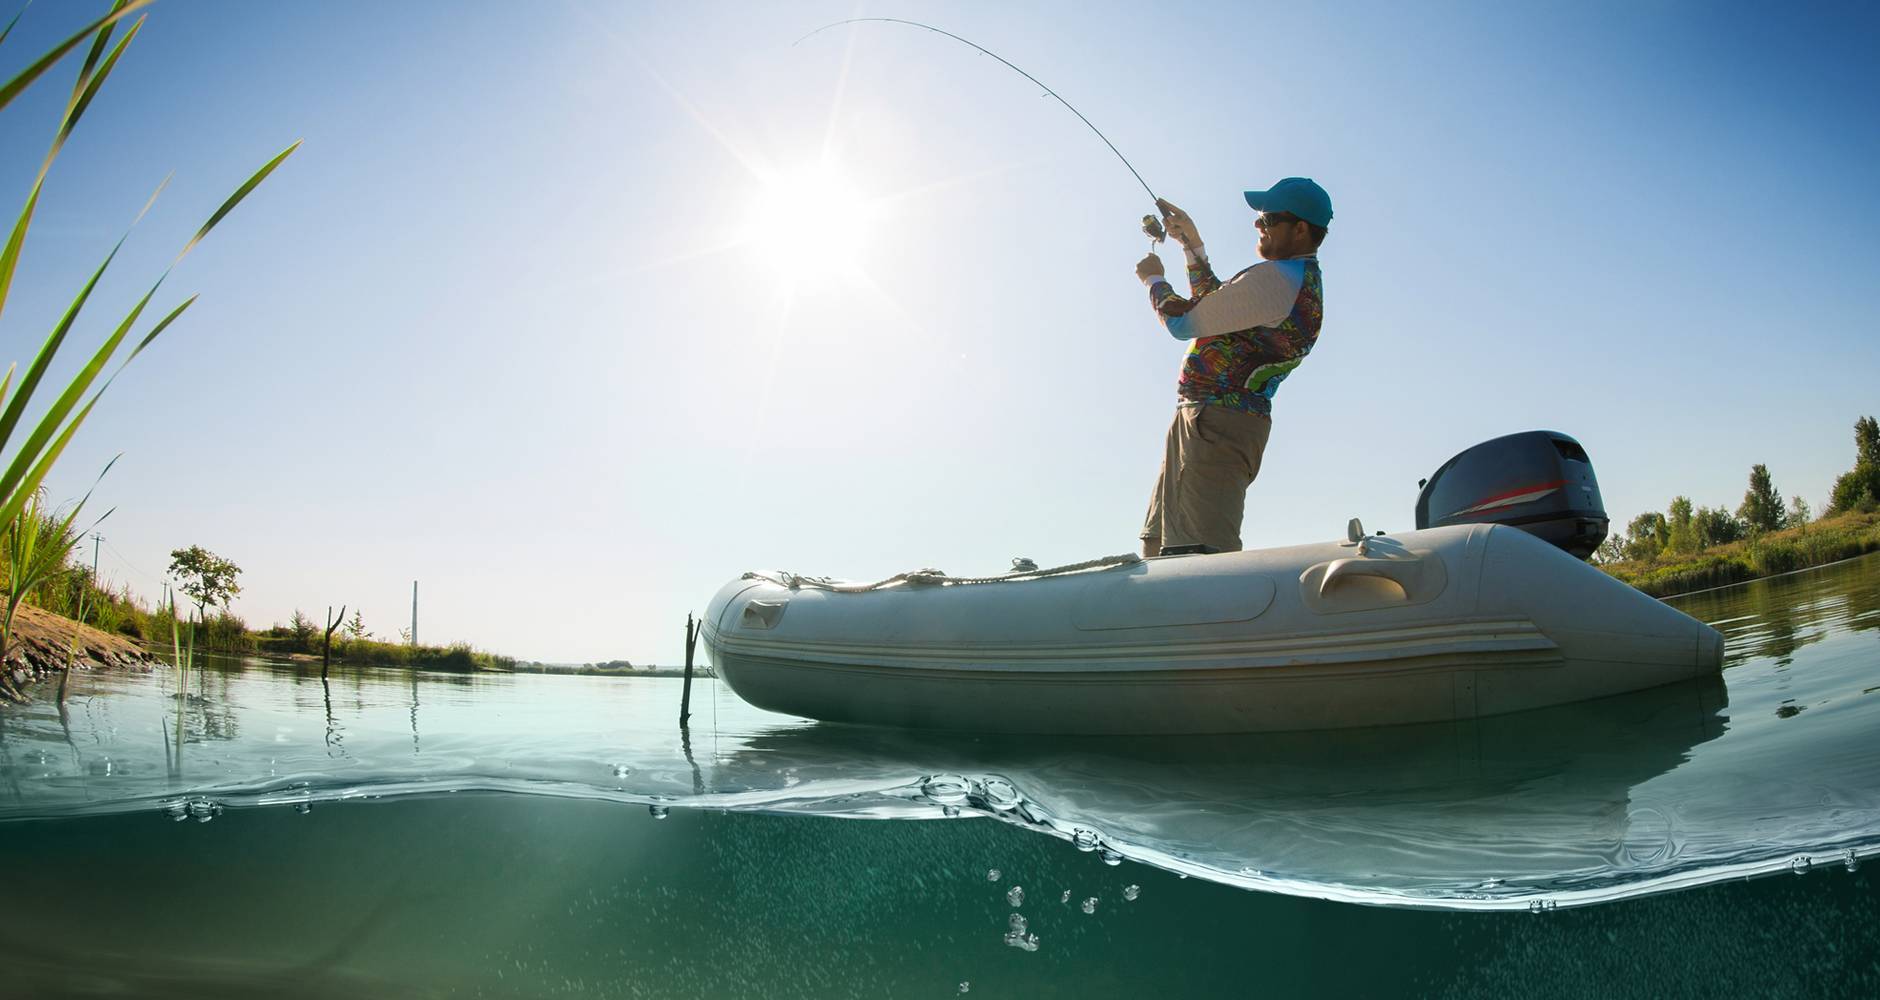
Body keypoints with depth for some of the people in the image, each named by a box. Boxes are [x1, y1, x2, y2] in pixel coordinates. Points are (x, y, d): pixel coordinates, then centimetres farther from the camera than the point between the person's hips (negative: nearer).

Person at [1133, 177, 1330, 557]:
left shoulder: (1276, 278, -15)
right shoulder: (1303, 281, 19)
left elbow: (1184, 322, -11)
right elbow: (1215, 306, 30)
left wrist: (1154, 279, 9)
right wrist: (1192, 243, 26)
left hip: (1216, 422, -11)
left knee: (1201, 554, -19)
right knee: (1159, 549, 15)